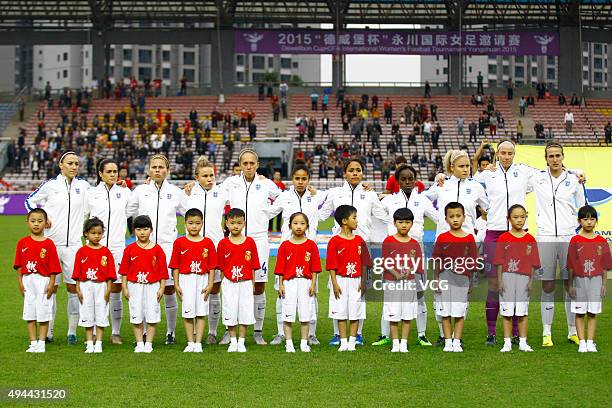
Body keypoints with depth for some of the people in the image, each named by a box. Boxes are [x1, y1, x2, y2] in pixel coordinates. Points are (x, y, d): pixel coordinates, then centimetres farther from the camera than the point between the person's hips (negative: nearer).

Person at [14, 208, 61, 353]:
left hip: (43, 281, -3)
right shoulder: (22, 243, 4)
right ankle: (33, 343, 15)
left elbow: (53, 266, -5)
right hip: (28, 282, 3)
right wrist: (20, 282, 0)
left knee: (43, 315, 3)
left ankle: (41, 343, 11)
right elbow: (19, 265, 6)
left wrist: (51, 284, -10)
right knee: (30, 314, 7)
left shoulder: (49, 244, -5)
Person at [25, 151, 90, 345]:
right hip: (51, 242, -1)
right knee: (50, 286, 3)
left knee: (73, 286, 0)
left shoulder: (83, 185, 6)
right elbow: (30, 201, 13)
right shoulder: (50, 184, 1)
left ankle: (72, 332, 8)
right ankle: (48, 332, 12)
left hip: (74, 243, 1)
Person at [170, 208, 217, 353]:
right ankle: (190, 343, 12)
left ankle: (198, 343, 9)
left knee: (201, 313, 3)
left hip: (202, 279, 0)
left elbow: (212, 266, 2)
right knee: (188, 313, 2)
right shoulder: (179, 242, 1)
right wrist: (176, 284, -2)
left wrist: (210, 284, -4)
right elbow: (175, 265, 3)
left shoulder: (208, 242, 2)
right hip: (186, 280, 0)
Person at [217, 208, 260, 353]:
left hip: (246, 283, 0)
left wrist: (253, 284, 3)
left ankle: (241, 342, 13)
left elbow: (253, 266, 3)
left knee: (245, 313, 2)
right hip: (229, 284, 0)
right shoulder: (223, 243, 0)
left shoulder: (250, 242, 0)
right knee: (230, 313, 4)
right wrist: (223, 283, 0)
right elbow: (221, 266, 4)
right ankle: (232, 342, 16)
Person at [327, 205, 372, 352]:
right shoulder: (335, 241, -5)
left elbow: (364, 263, 7)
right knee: (341, 312, 3)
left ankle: (352, 342, 11)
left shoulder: (359, 240, 5)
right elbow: (332, 265, -6)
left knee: (355, 313, 4)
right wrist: (335, 283, -11)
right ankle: (343, 342, 10)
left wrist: (363, 282, 0)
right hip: (341, 280, -3)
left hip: (356, 281, 3)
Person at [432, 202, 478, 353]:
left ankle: (457, 342, 11)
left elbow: (471, 262, 7)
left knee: (459, 313, 4)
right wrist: (436, 280, -3)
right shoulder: (442, 238, 0)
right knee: (445, 313, 3)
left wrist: (470, 281, 7)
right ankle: (448, 342, 11)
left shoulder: (469, 238, 3)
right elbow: (437, 261, 2)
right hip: (445, 278, -1)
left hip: (462, 279, 1)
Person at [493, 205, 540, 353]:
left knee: (522, 312, 5)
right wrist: (500, 280, -5)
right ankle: (507, 343, 9)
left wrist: (530, 281, -1)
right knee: (507, 312, 2)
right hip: (507, 277, -1)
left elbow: (533, 263, 4)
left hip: (524, 278, 1)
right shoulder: (503, 238, 0)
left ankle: (523, 343, 14)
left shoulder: (530, 239, 3)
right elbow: (499, 262, -1)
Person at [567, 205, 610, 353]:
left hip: (596, 280, 1)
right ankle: (582, 342, 8)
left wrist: (604, 284, 2)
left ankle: (590, 342, 10)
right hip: (579, 280, -1)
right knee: (579, 313, 2)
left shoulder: (601, 241, 3)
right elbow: (571, 265, 0)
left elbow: (604, 266, 5)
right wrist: (570, 284, -2)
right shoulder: (575, 241, -2)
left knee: (593, 313, 4)